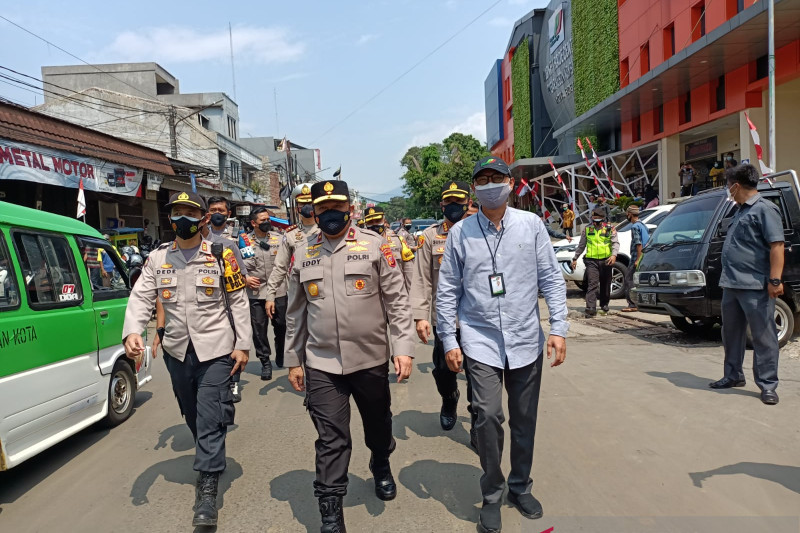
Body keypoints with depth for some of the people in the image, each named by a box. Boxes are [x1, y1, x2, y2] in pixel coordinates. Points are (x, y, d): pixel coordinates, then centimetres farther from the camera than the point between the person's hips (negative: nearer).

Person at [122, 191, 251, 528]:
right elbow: (140, 297, -3)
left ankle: (207, 491, 3)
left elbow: (238, 302, -3)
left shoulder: (220, 256, -5)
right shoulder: (157, 258, 4)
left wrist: (242, 345, -7)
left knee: (210, 418, -5)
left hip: (216, 349, -4)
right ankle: (211, 459, 44)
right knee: (191, 414, 19)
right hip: (177, 350, 4)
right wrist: (132, 331, -22)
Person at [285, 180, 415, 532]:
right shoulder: (302, 252, 4)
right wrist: (294, 360, 10)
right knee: (331, 440, 2)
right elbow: (296, 312, 9)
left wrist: (403, 348, -12)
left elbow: (397, 301, -5)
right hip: (321, 364, 1)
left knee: (378, 425, 20)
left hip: (371, 359, 0)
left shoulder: (375, 245, -4)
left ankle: (381, 467, 51)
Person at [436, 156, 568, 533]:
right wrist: (449, 341, 0)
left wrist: (559, 328, -3)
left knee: (525, 419, 12)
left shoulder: (531, 225, 1)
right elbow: (447, 290, 3)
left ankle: (520, 486, 34)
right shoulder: (460, 232, 0)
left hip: (526, 341, 2)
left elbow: (551, 279, 3)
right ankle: (492, 495, 12)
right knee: (488, 416, -10)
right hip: (480, 342, -1)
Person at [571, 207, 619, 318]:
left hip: (606, 261, 0)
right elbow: (581, 245, 16)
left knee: (605, 285, 12)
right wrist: (575, 258, 16)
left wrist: (614, 255, -21)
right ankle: (591, 309, -15)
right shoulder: (587, 229, 9)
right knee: (592, 284, -11)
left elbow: (615, 243, -3)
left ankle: (604, 306, 31)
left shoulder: (610, 229, 4)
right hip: (591, 261, 0)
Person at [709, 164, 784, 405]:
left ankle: (767, 385, 6)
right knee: (731, 333, 16)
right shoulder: (741, 211, 18)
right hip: (731, 285, 10)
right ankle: (733, 376, 28)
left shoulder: (764, 209, -10)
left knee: (763, 336, -1)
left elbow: (777, 246, -17)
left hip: (755, 286, -10)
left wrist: (775, 280, -23)